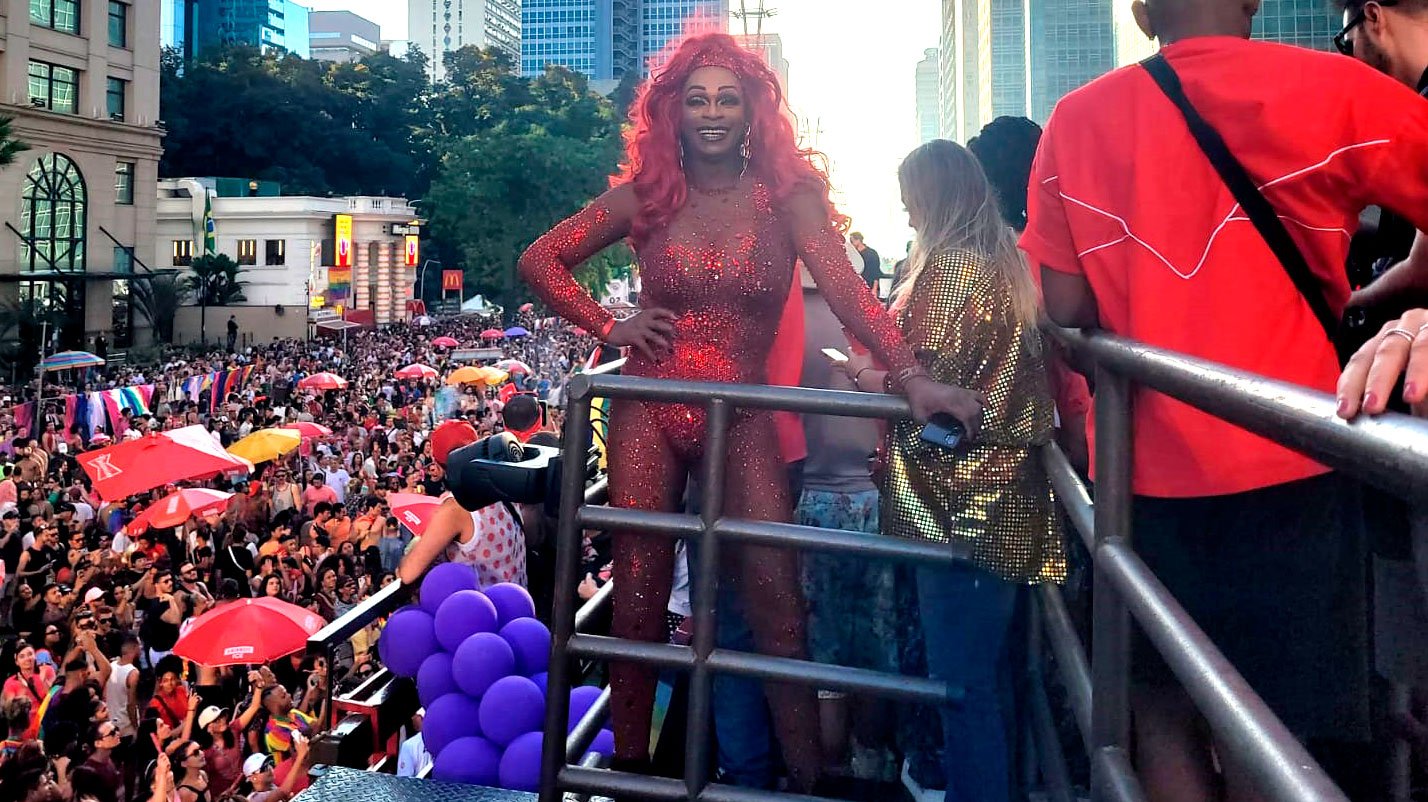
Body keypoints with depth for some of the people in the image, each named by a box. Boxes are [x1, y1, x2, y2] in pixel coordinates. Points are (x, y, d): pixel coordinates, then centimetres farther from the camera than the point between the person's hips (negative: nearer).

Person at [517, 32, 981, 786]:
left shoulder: (787, 195, -3)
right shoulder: (646, 193, 2)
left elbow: (846, 291, -16)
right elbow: (540, 260, 9)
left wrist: (911, 376, -31)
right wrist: (607, 327, -3)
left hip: (743, 418, -1)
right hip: (648, 413, 1)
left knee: (777, 603, -5)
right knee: (637, 601, 7)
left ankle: (808, 776, 9)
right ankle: (630, 766, 24)